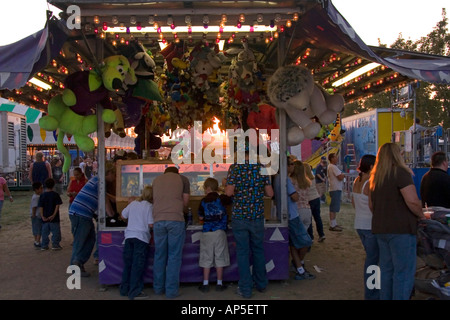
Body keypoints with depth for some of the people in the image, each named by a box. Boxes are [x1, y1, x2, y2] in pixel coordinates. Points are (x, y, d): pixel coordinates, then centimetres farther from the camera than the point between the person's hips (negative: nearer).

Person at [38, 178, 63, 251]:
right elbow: (57, 205, -12)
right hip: (54, 218, -3)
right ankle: (55, 244, 7)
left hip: (45, 218, 3)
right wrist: (54, 215, -13)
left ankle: (44, 245, 17)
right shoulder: (55, 194, -6)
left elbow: (40, 207, -4)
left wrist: (42, 216, -6)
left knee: (45, 232, 12)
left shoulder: (42, 195, 1)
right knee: (56, 231, 7)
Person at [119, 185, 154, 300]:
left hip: (129, 235, 6)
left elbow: (123, 216, 18)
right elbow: (151, 224, -11)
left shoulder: (133, 203, 10)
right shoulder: (149, 206, -7)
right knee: (138, 265, -1)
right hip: (141, 237, -6)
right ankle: (135, 292, 1)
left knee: (128, 263, 15)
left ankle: (124, 289, 24)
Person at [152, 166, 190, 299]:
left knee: (159, 255, 12)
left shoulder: (156, 180, 20)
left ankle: (158, 288, 20)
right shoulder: (181, 178, 12)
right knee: (174, 256, 2)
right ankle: (171, 290, 4)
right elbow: (186, 201, 13)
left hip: (158, 220, 3)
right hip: (176, 219, -3)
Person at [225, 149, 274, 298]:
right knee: (258, 250, 17)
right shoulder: (261, 168, 0)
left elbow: (229, 192, -14)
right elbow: (270, 193, 0)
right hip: (257, 215, 3)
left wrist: (226, 186, 8)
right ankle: (261, 284, 31)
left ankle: (245, 289, 13)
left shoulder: (234, 167, -8)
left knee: (242, 252, 6)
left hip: (239, 215, -2)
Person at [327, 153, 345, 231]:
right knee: (334, 208, -8)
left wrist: (341, 175, 9)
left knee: (334, 208, 16)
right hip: (336, 189, -11)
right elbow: (340, 177, -21)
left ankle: (334, 223, 23)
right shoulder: (333, 167, -16)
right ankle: (332, 226, -6)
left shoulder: (330, 167, 16)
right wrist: (342, 174, -1)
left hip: (334, 189, 11)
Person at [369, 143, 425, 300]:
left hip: (380, 229, 8)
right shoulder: (400, 172, -12)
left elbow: (371, 205, 18)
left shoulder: (375, 177, 13)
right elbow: (412, 201, -21)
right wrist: (421, 215, -4)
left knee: (386, 270, 16)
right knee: (403, 272, -1)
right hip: (401, 229, -8)